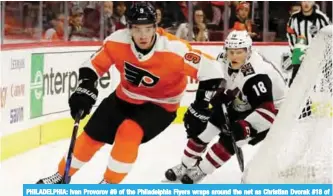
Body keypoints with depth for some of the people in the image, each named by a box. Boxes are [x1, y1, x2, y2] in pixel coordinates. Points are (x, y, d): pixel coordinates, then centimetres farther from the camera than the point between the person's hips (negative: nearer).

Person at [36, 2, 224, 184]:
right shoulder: (117, 41, -23)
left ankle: (109, 184, -5)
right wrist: (85, 91, -21)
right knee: (91, 135, 6)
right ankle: (61, 176, 30)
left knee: (128, 133, -27)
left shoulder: (174, 49, -33)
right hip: (125, 97, 4)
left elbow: (211, 69, -29)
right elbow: (93, 65, -7)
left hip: (159, 104, -4)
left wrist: (200, 108, -28)